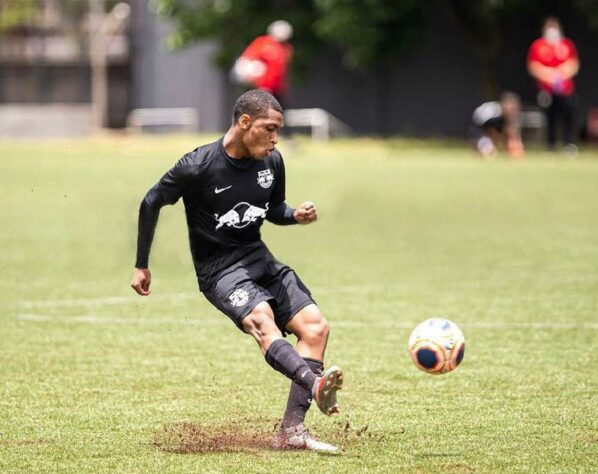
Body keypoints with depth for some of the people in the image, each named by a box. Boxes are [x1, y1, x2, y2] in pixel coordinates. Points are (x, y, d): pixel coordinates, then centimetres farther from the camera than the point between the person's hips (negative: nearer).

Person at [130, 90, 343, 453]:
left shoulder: (272, 162, 2)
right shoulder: (198, 166, -15)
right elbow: (151, 203, -1)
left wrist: (296, 215, -4)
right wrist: (142, 266, 4)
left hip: (258, 258, 7)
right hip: (219, 268, -7)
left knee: (315, 326, -8)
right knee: (261, 320, -34)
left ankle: (292, 432, -9)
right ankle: (316, 386, -58)